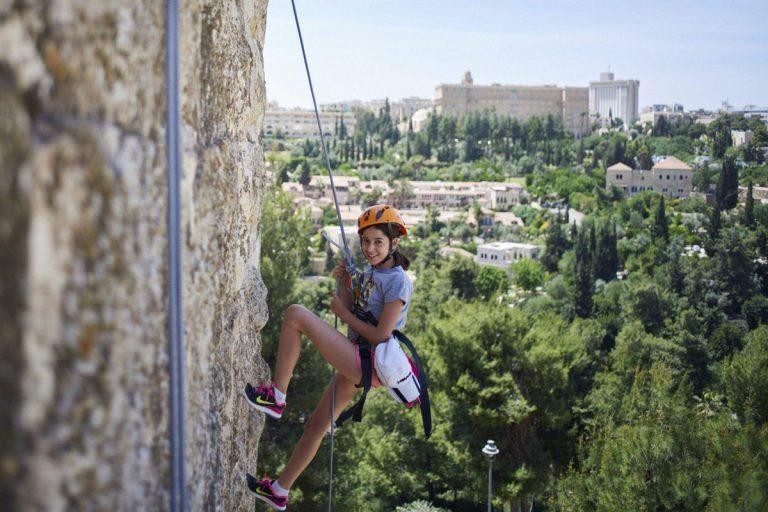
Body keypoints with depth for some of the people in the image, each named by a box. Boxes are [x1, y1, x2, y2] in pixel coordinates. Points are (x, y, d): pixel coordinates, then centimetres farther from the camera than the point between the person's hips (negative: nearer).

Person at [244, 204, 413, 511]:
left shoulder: (397, 282, -14)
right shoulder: (370, 270, 12)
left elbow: (381, 336, -19)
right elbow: (352, 312, 15)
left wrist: (342, 312, -9)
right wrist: (343, 285, -1)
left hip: (371, 364, -9)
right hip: (356, 364, 9)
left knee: (295, 315, -18)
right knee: (316, 426, 17)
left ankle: (276, 397, -11)